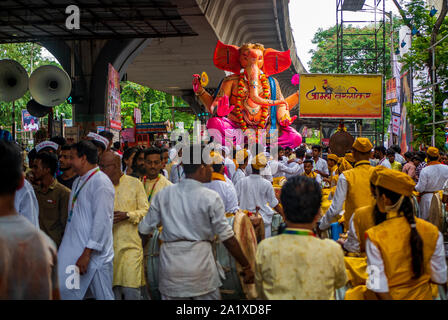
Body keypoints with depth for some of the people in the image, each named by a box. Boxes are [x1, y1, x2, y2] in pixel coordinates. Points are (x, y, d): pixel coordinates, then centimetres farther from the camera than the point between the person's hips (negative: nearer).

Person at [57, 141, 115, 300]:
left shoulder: (101, 183, -13)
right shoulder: (78, 182, 16)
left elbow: (102, 221, -19)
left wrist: (87, 254, -20)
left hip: (94, 254, -9)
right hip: (73, 251, 9)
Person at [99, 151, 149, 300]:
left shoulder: (134, 183, 2)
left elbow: (146, 211, 1)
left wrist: (127, 215, -13)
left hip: (131, 245, -3)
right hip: (108, 245, 3)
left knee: (131, 289, -8)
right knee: (112, 286, 6)